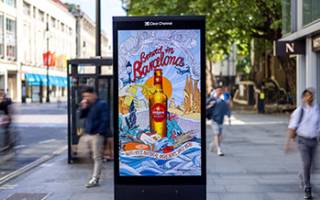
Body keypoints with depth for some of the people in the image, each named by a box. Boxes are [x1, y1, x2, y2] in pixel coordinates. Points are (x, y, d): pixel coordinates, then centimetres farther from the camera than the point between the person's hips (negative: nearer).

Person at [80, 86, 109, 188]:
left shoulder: (102, 104, -6)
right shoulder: (88, 105, 16)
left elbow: (105, 120, -11)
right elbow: (81, 116, 17)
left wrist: (101, 132, -16)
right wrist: (83, 108, 1)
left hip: (97, 135, -7)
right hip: (87, 134, 7)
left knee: (97, 157, -5)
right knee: (94, 157, 14)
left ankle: (95, 179, -6)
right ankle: (96, 175, 25)